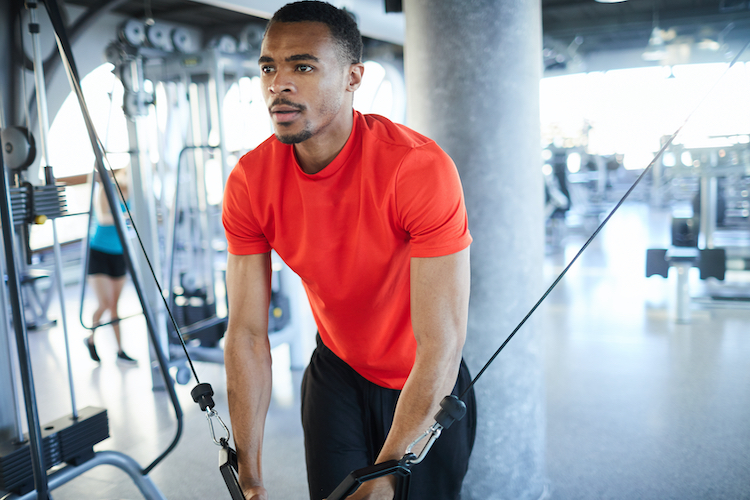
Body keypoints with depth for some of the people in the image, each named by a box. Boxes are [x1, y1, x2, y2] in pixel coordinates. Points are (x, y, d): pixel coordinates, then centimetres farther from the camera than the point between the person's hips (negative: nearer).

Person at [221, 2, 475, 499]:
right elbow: (247, 332, -13)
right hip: (337, 371, 3)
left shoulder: (420, 168, -31)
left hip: (426, 387, -2)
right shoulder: (249, 183, -17)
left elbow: (440, 345, -30)